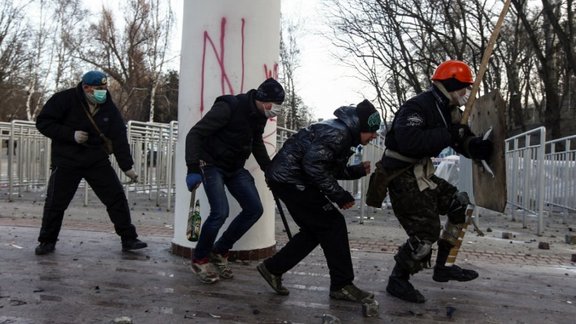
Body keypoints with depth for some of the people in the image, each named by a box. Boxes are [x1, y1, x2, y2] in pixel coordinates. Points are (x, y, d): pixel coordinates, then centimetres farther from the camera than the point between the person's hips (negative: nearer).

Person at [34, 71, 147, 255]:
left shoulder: (109, 107, -2)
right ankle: (47, 242, 25)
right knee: (55, 203, 3)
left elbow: (119, 137, -1)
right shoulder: (64, 99, -11)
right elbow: (43, 122, -9)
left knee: (117, 198, -2)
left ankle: (129, 239, 9)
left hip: (98, 162, 3)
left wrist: (127, 166, -4)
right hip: (66, 162, -2)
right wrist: (71, 134, -21)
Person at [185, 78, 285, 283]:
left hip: (235, 167, 8)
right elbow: (195, 134, -24)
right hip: (211, 164, -7)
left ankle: (220, 252, 14)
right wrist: (193, 169, -33)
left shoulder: (259, 115, 0)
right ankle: (199, 259, 4)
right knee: (220, 212, -22)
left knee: (254, 209, -3)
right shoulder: (228, 107, -24)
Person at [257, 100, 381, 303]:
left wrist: (358, 170, 6)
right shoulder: (338, 133, -17)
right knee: (333, 225, -7)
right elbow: (314, 164, -25)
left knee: (315, 229, 14)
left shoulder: (342, 133, 15)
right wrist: (339, 195, -20)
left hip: (288, 179, 11)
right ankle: (342, 286, 1)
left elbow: (331, 169, 20)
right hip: (290, 179, -11)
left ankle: (273, 268, 20)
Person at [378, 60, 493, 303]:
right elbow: (408, 141, -38)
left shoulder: (449, 111, 9)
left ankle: (441, 268, 23)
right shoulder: (417, 107, -21)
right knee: (426, 232, -11)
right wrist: (448, 135, -30)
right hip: (402, 175, -10)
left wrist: (483, 147, -14)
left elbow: (465, 143, 9)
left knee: (460, 205, 12)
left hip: (422, 173, 10)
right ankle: (397, 281, 10)